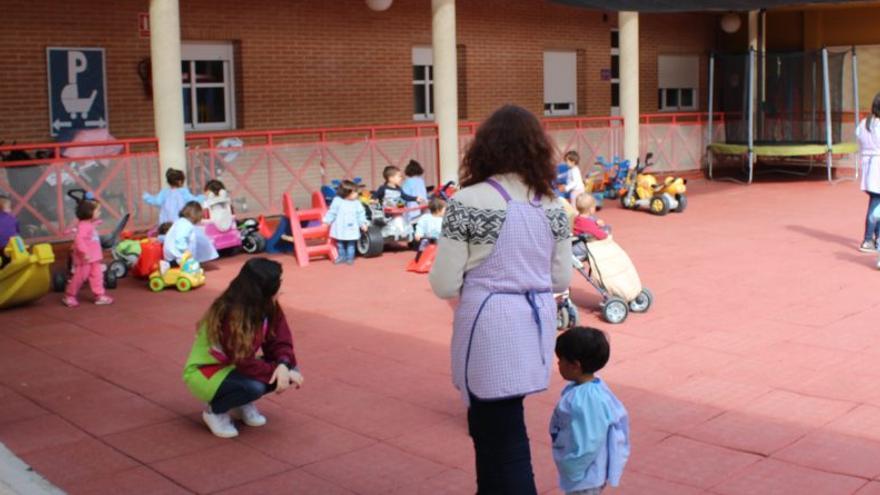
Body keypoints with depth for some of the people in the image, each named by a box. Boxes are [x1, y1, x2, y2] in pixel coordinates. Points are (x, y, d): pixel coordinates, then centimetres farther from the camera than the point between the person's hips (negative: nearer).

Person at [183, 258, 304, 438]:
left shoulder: (268, 306, -9)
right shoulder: (229, 315, -31)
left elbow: (280, 340, -10)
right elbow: (244, 362, -32)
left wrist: (283, 365, -30)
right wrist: (276, 372, -28)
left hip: (234, 367, 8)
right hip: (204, 372, -8)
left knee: (289, 369, -13)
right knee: (254, 386, -35)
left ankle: (241, 403, 7)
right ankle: (215, 411, -6)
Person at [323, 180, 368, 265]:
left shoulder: (356, 203, -4)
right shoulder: (337, 201, -10)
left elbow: (361, 214, 2)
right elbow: (332, 212, -3)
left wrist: (363, 223, -4)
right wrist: (326, 221, -2)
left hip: (351, 229, 1)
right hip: (340, 228, 0)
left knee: (351, 244, 7)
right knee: (340, 244, 12)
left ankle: (350, 257, 18)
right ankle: (342, 256, 27)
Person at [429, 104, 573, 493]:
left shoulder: (468, 202, -13)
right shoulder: (552, 205, 3)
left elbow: (444, 284, -12)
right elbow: (561, 278, 8)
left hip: (491, 325, -6)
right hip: (536, 321, 6)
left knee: (503, 437, 6)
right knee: (492, 424, 24)